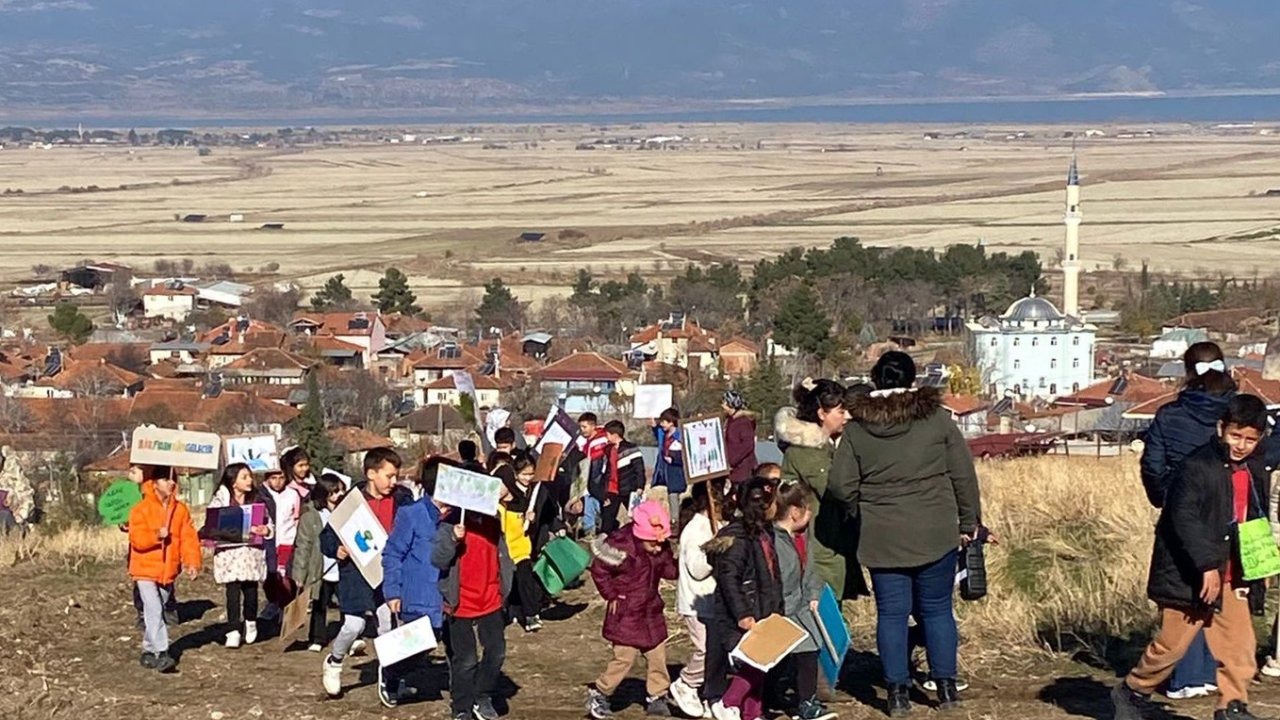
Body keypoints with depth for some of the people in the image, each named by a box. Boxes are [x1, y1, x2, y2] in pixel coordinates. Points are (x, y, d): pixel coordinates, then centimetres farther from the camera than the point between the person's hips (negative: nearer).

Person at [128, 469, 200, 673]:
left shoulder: (181, 509, 4)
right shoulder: (141, 509, -8)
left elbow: (189, 538, -1)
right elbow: (136, 538, -15)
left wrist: (192, 562, -12)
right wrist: (157, 535, -30)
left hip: (168, 571, 5)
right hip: (146, 570, -5)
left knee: (158, 611, 12)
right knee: (154, 610, -15)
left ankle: (148, 651, 24)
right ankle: (161, 653, -19)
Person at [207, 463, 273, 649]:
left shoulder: (257, 499, 7)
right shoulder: (221, 500, -1)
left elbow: (269, 523, 10)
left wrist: (265, 530, -11)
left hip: (253, 551, 2)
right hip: (229, 551, -2)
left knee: (251, 590, 6)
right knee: (233, 591, -7)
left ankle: (250, 623, 31)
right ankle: (233, 631, -2)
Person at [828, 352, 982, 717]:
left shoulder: (857, 428, -1)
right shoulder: (936, 418, -3)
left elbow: (841, 486, -4)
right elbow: (963, 475, 0)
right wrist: (969, 522, 11)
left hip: (881, 537, 0)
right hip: (936, 534, 0)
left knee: (891, 613, 7)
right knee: (937, 609, 11)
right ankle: (946, 686, 15)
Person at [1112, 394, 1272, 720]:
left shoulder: (1257, 469, 8)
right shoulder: (1197, 467, -16)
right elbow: (1184, 519, -24)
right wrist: (1208, 565, -29)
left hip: (1230, 578, 7)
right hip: (1190, 576, -7)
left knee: (1240, 646, 1)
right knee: (1172, 645, 2)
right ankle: (1132, 693, 21)